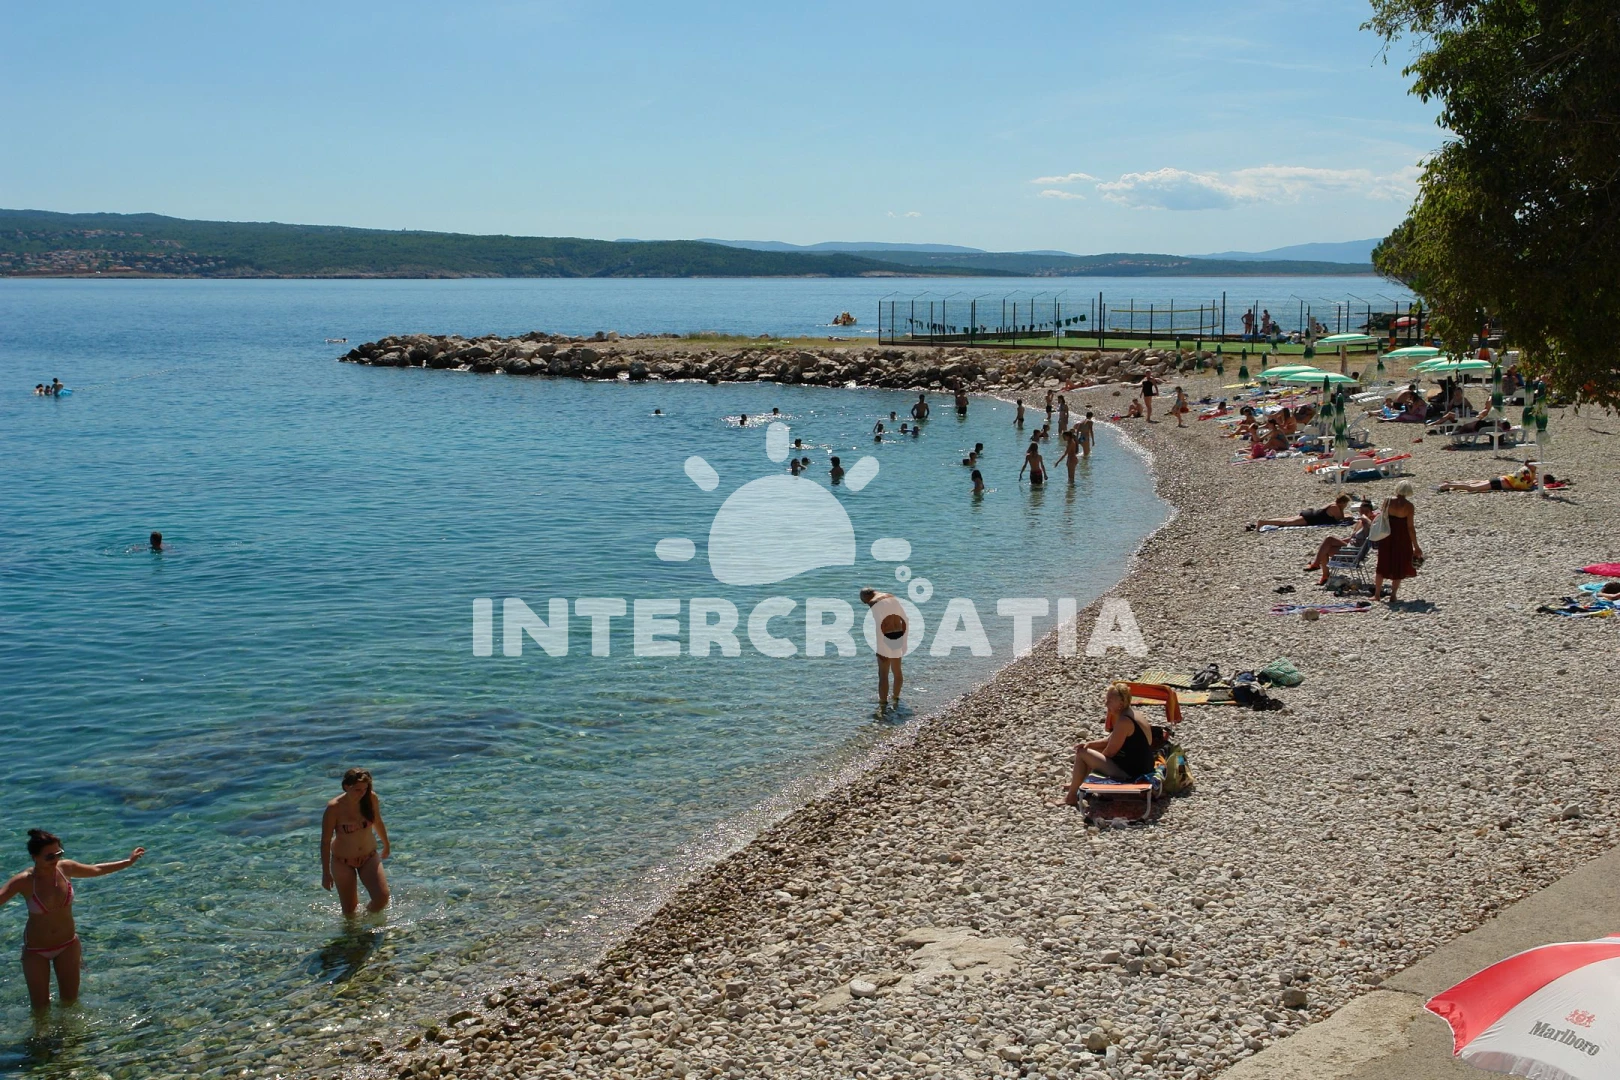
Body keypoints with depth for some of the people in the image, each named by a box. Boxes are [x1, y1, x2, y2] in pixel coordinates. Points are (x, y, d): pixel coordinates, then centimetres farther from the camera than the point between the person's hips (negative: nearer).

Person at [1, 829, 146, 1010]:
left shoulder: (65, 868, -13)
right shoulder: (24, 882, -24)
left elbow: (96, 869, 5)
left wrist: (129, 861, 12)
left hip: (68, 944, 3)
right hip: (36, 950, -3)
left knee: (70, 1000, 13)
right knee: (40, 1007, 5)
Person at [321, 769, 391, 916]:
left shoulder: (371, 798, -13)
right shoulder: (334, 808, -22)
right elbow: (326, 841, -14)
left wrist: (386, 846, 21)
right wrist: (326, 873, -11)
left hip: (369, 858, 2)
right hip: (343, 862, -2)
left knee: (382, 898, -14)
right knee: (350, 910, 5)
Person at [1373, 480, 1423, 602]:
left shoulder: (1388, 501, -4)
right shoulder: (1408, 505, -14)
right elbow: (1410, 527, -13)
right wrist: (1416, 546, -7)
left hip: (1387, 537, 3)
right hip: (1402, 539, -3)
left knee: (1382, 565, 15)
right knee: (1399, 567, 10)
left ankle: (1377, 594, 16)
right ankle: (1393, 595, 8)